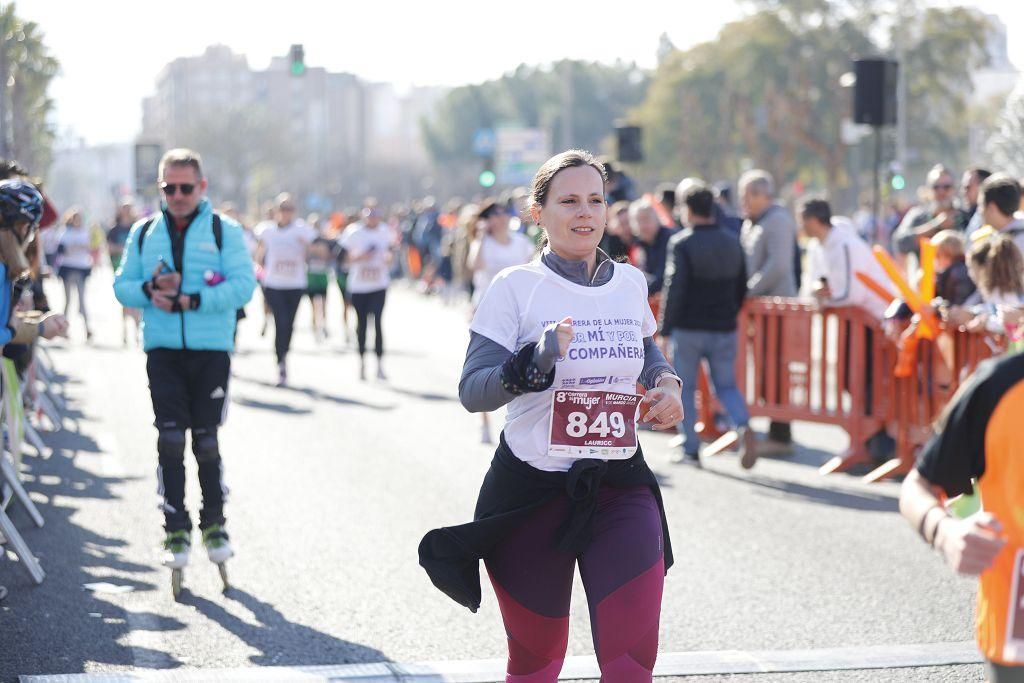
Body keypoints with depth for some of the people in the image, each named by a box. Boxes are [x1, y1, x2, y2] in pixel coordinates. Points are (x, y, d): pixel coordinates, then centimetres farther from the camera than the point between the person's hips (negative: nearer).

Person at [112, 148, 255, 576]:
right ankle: (176, 531, 3)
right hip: (162, 350, 2)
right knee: (170, 441, -4)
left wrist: (190, 300, -19)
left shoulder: (225, 231, 1)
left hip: (212, 351, -2)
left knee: (206, 441, 5)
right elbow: (122, 285, 10)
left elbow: (243, 285, -9)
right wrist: (150, 291, -13)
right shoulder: (144, 232, 10)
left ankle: (214, 525, 21)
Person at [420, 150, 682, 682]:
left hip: (621, 489, 3)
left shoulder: (630, 283, 5)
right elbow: (472, 391, -15)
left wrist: (665, 380, 5)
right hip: (531, 493, -2)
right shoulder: (515, 288, -8)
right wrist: (533, 364, -33)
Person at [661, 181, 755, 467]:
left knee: (684, 389, 9)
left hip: (688, 328, -4)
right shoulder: (732, 242, 7)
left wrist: (664, 330, -9)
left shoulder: (682, 244, -11)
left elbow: (674, 290, -14)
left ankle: (690, 449, 8)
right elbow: (742, 288, 12)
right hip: (724, 329, 4)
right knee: (727, 386, 11)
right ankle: (743, 427, -16)